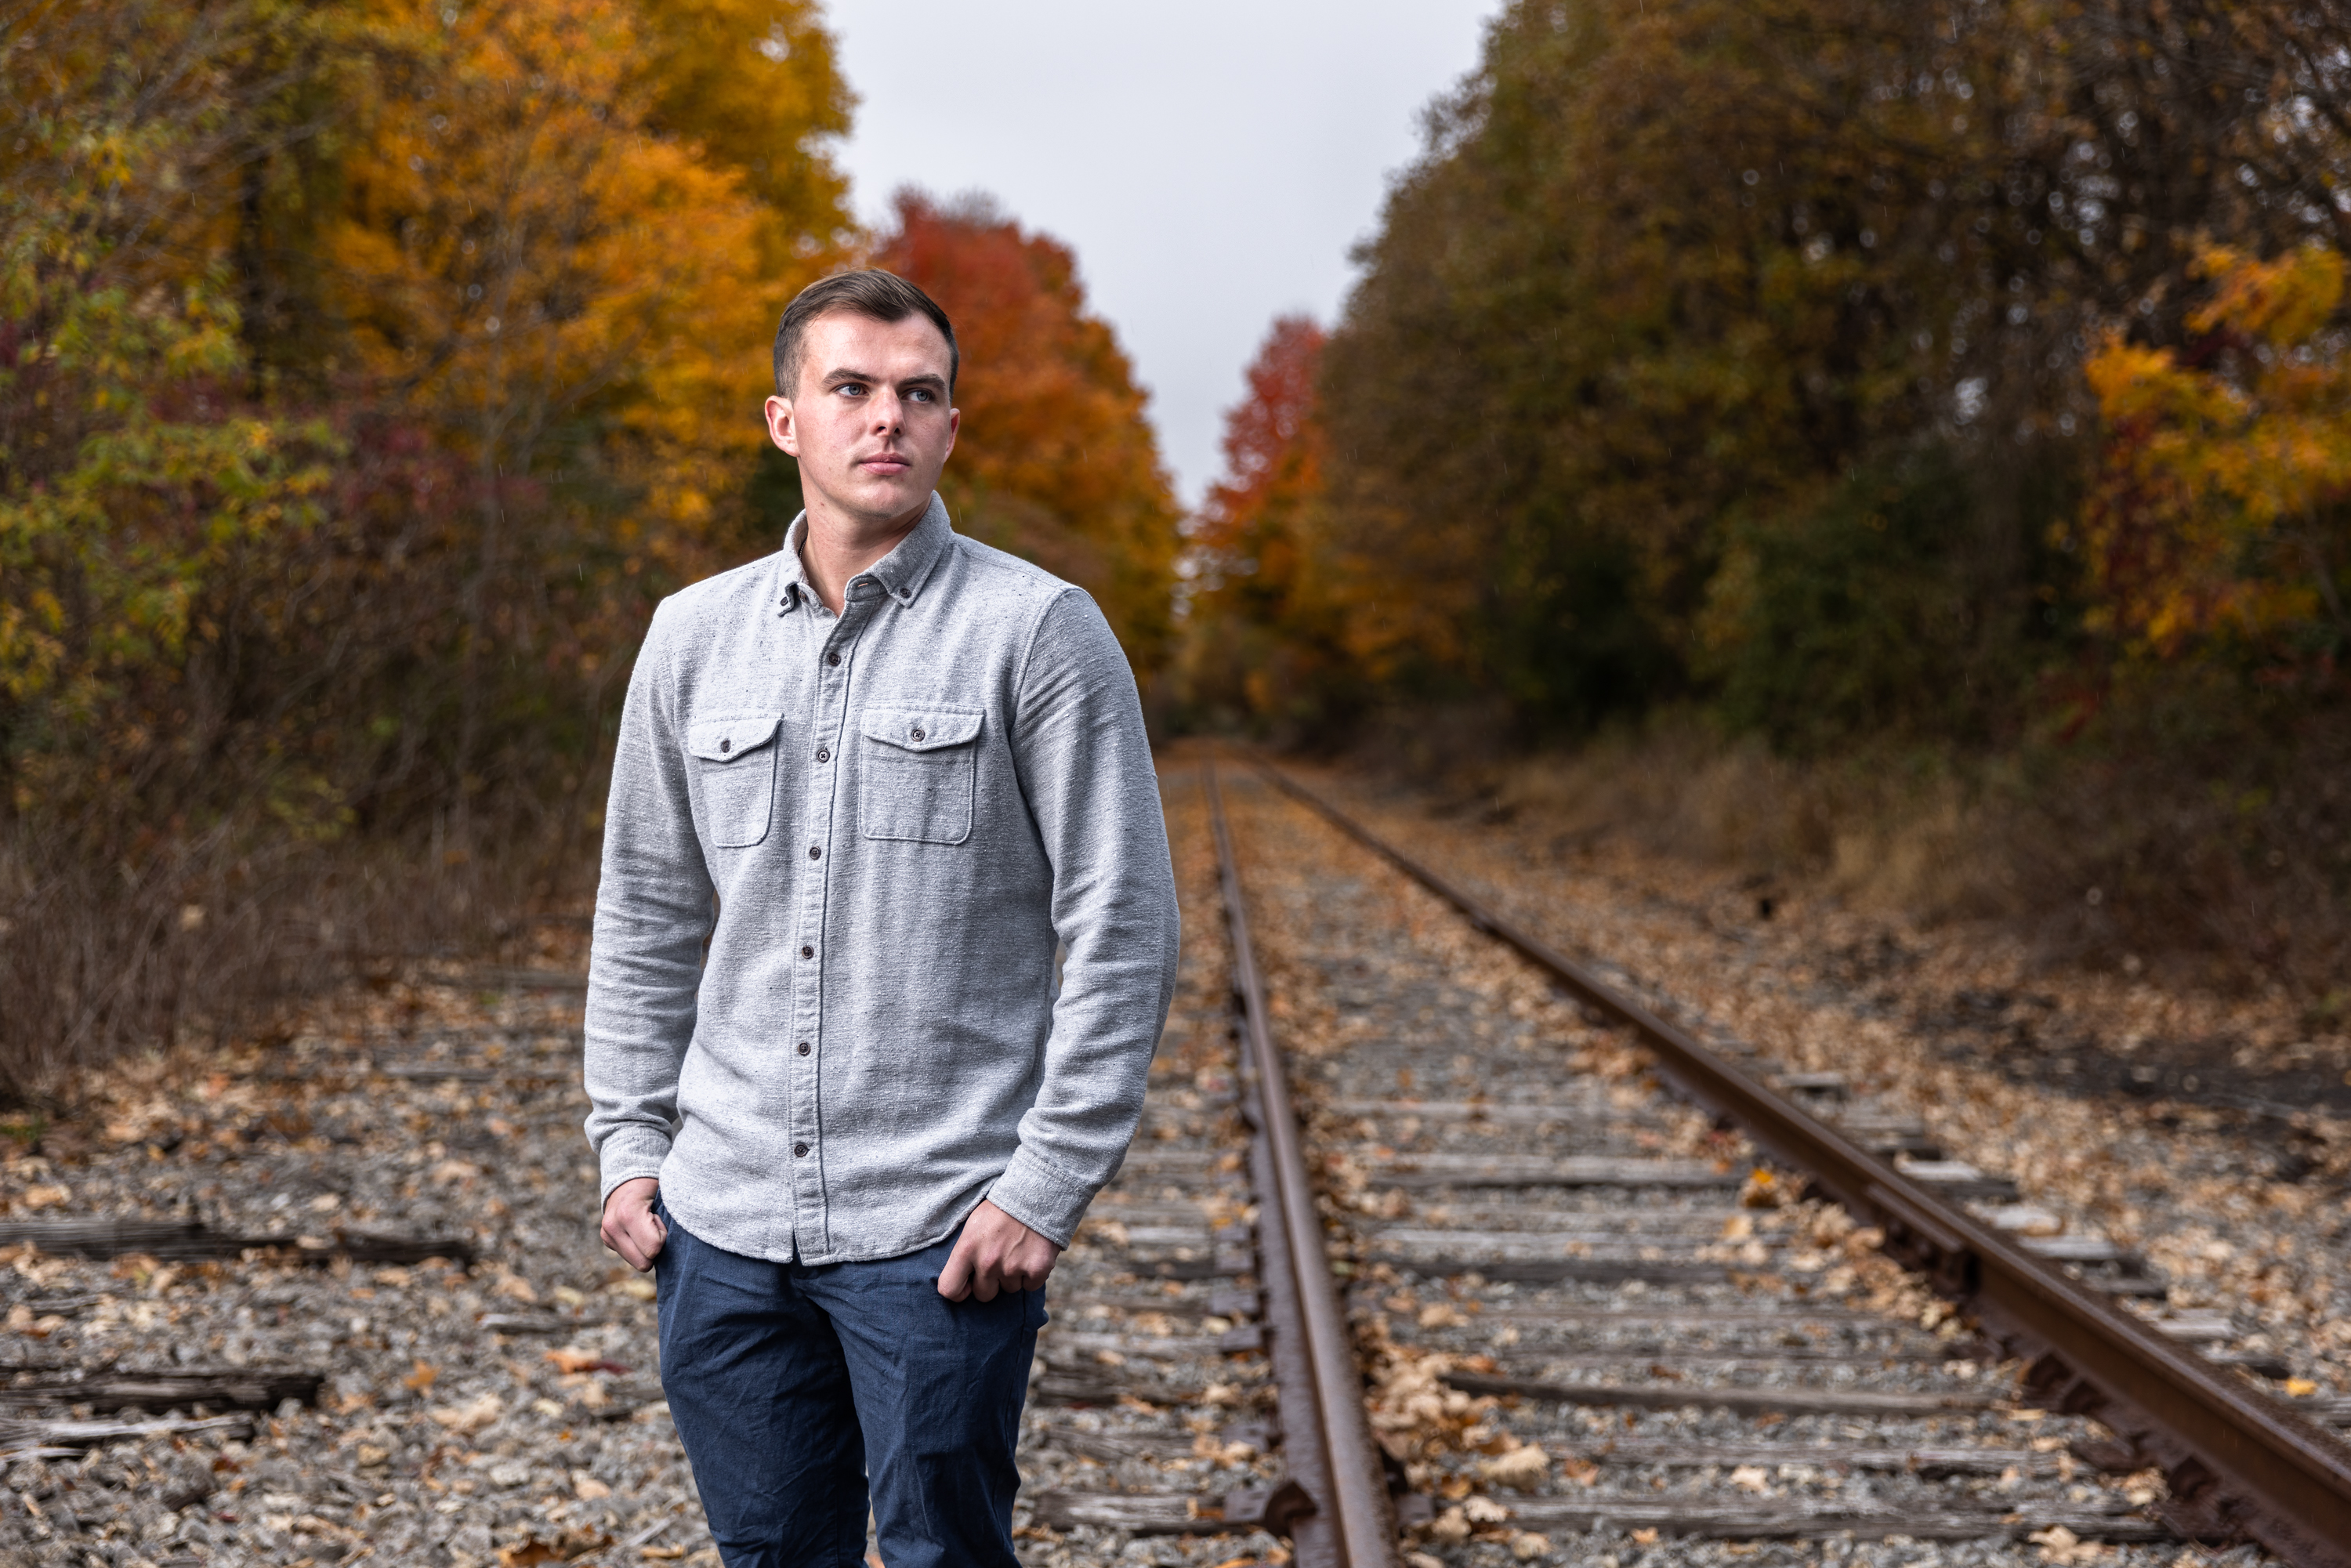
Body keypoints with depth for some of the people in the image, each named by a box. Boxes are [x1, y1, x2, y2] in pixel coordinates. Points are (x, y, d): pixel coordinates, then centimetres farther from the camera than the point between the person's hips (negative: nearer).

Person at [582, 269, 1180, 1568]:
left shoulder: (1041, 633, -5)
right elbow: (645, 918, 16)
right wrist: (629, 1144, 9)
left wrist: (1049, 1184, -11)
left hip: (939, 1229, -4)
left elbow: (1121, 933, -7)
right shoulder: (694, 637, 9)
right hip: (726, 1219, 4)